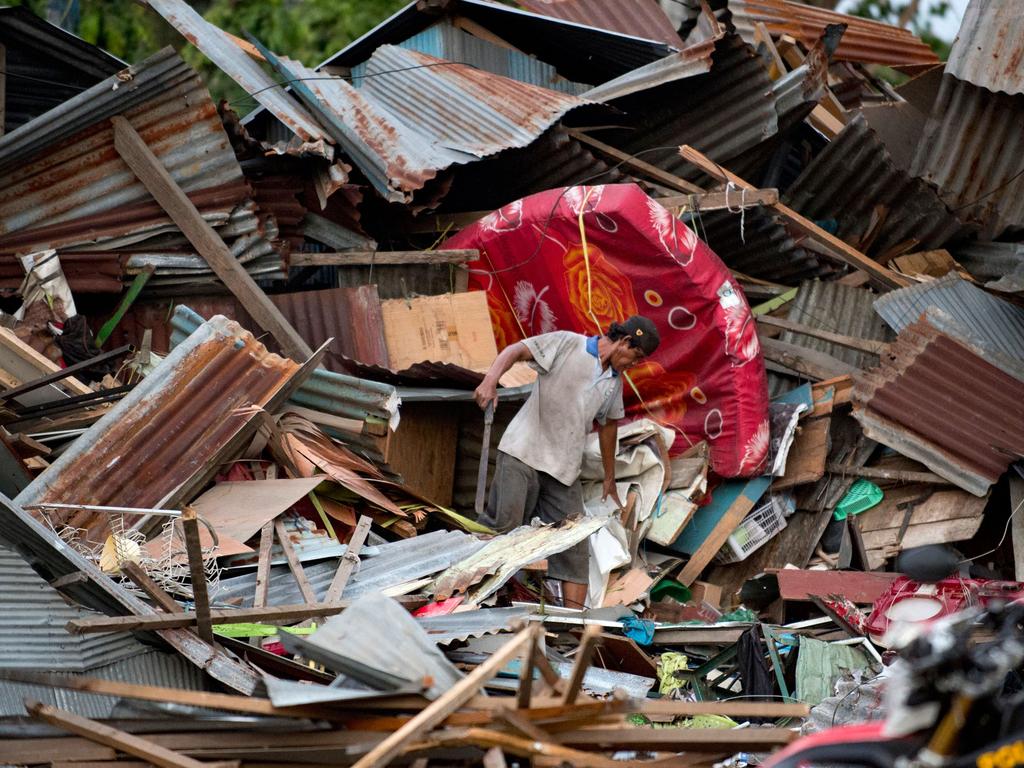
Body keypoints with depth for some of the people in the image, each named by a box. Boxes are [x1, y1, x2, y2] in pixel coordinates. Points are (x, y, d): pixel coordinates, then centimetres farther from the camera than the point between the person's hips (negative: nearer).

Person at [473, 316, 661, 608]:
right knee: (502, 527, -16)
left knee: (574, 546, 0)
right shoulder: (567, 344, -4)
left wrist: (610, 478, 33)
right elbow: (516, 350, -13)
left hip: (564, 469, 6)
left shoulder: (614, 381, 16)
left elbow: (608, 425, 28)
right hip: (523, 454, -6)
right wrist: (490, 381, -31)